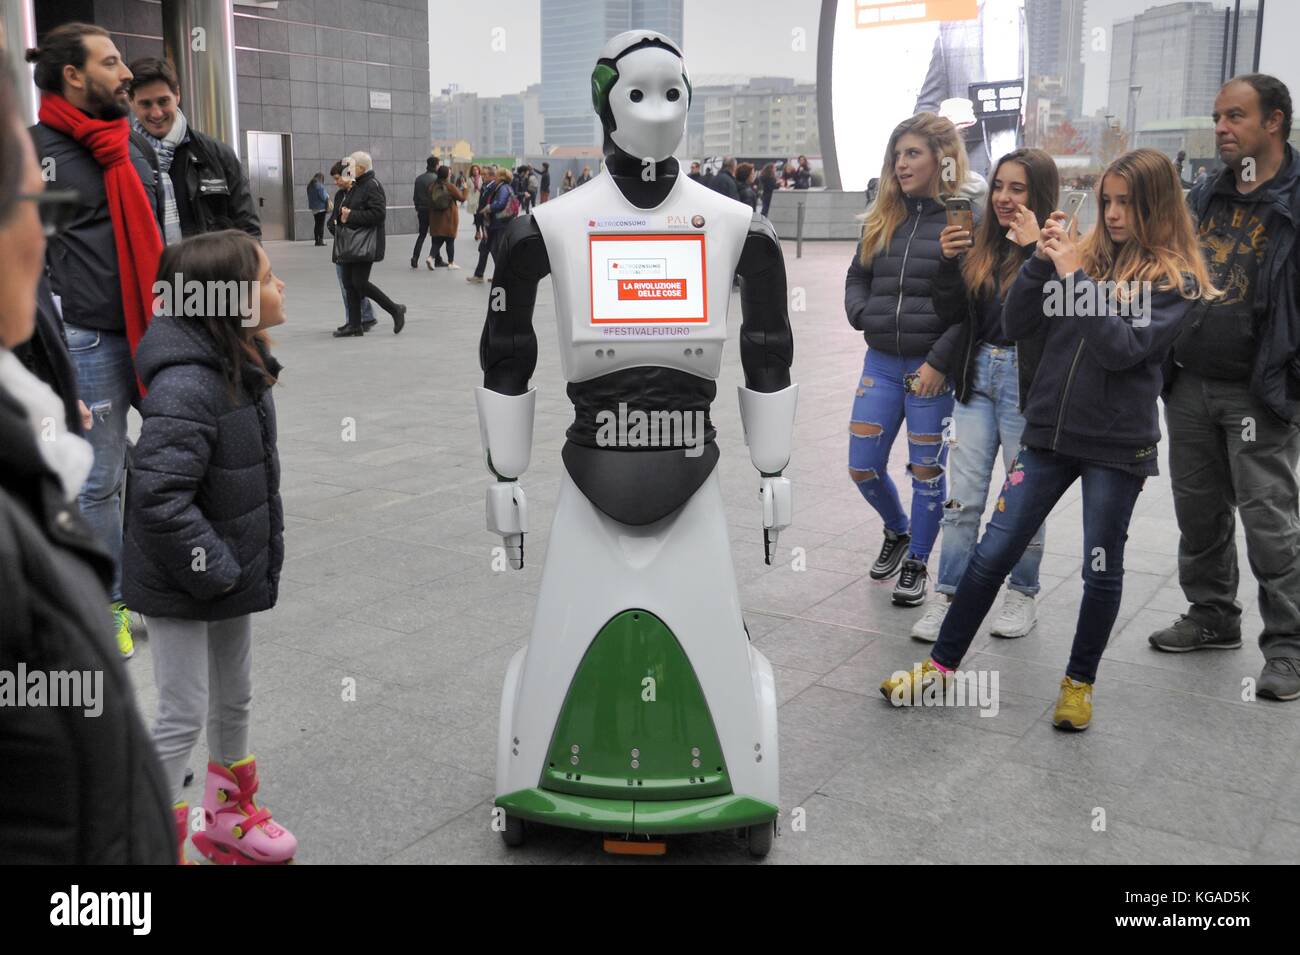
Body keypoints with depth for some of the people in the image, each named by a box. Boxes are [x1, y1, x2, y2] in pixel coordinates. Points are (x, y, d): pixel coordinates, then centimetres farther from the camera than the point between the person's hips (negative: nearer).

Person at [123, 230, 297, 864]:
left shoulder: (246, 368, 2)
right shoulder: (186, 385, -28)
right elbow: (158, 496, -33)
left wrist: (260, 556, 12)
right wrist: (213, 570, -23)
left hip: (232, 569, 9)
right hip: (181, 587, -9)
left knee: (235, 699, 22)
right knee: (184, 717, 3)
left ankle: (229, 815, 41)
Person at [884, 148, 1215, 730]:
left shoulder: (1176, 280, -5)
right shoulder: (1088, 254, 5)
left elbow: (1122, 347, -19)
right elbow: (1015, 325, 3)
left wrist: (1073, 278, -19)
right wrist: (1041, 261, -10)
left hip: (1117, 446, -3)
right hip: (1049, 432, 3)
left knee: (1102, 570, 9)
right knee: (992, 553, 4)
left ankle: (1079, 682, 28)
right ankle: (941, 666, 16)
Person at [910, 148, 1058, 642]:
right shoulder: (981, 246, 7)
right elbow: (950, 313, 5)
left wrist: (1032, 249, -25)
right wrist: (948, 261, -9)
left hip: (1025, 381, -4)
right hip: (977, 376, 5)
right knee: (963, 496, 6)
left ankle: (1022, 594, 25)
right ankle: (947, 596, 13)